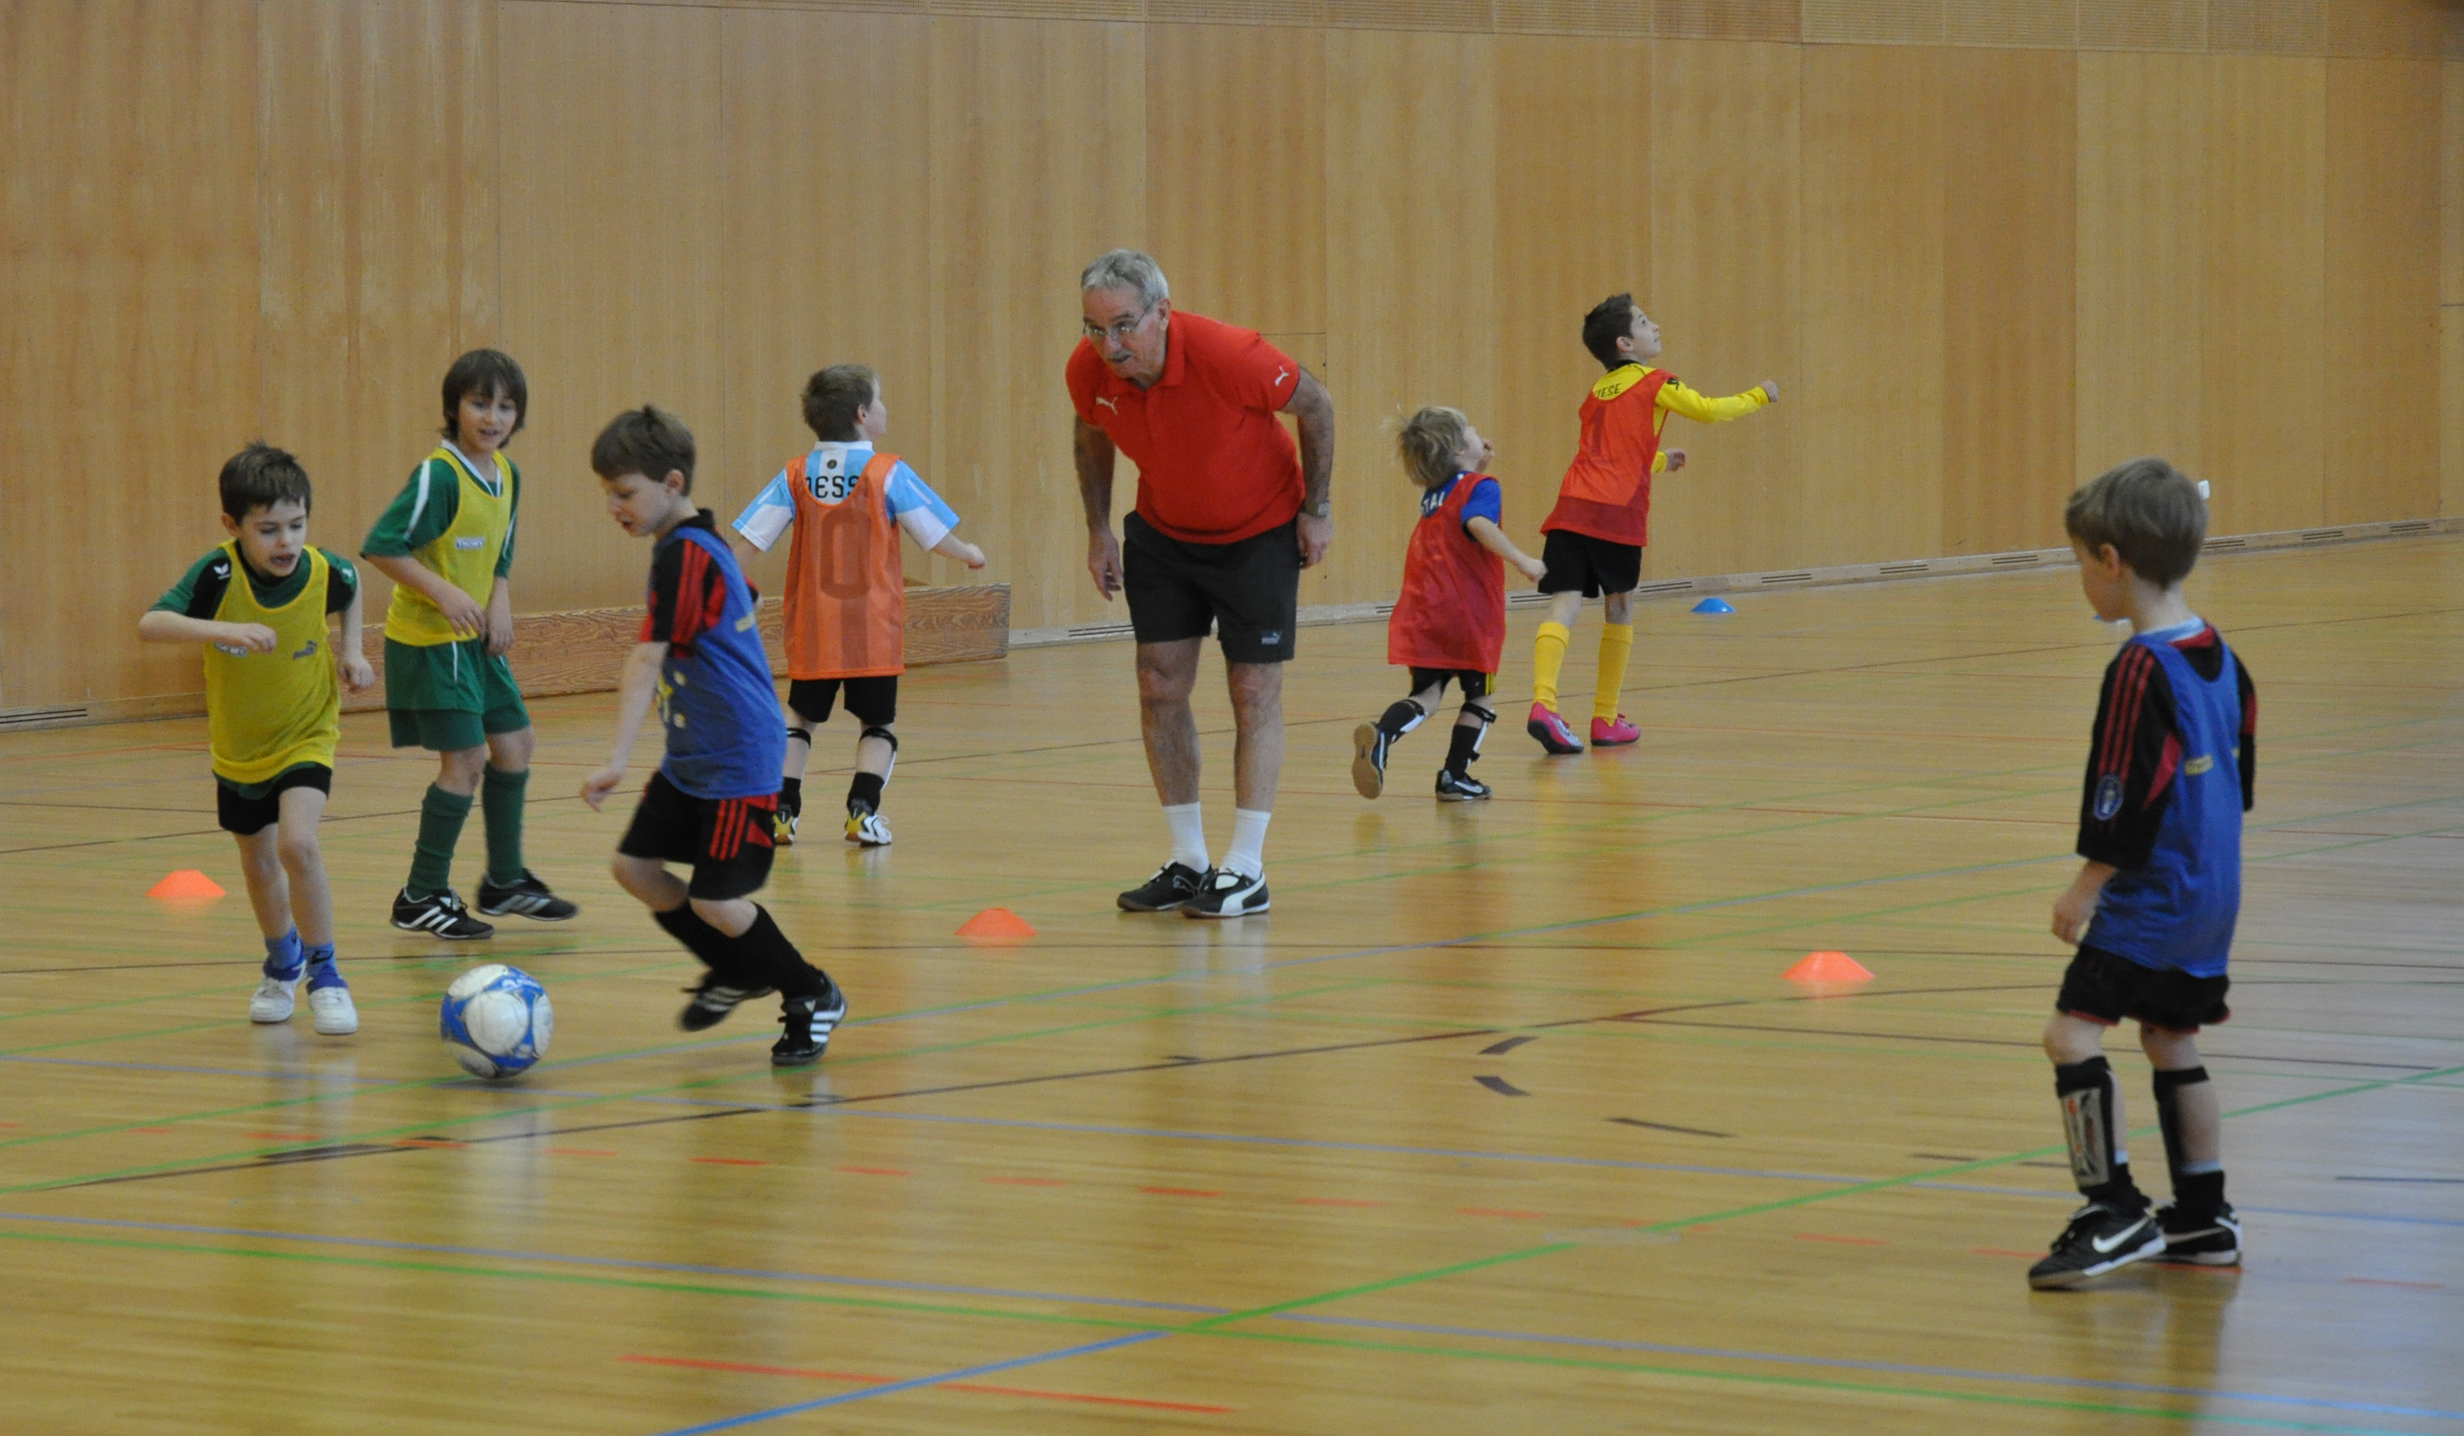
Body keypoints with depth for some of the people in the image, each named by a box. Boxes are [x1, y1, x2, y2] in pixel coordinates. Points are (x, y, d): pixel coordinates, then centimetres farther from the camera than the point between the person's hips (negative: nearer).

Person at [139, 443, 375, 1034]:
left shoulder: (325, 573, -20)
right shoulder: (218, 575, -25)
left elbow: (352, 587, 7)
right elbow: (150, 624, -39)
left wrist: (350, 649, -4)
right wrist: (221, 630, -53)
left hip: (305, 736, -2)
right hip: (238, 747, 2)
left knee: (298, 844, -25)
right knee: (259, 865, 18)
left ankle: (325, 976, -9)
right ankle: (282, 965, 47)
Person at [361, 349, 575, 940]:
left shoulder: (507, 475, 6)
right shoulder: (438, 475, -20)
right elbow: (381, 547, -23)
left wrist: (501, 602, 1)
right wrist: (444, 593, -27)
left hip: (477, 640, 9)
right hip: (429, 641, -9)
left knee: (514, 745, 13)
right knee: (465, 760, -10)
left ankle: (505, 881, 28)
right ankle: (422, 897, 0)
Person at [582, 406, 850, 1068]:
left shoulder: (683, 554, -20)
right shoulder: (702, 543, 10)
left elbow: (647, 659, -29)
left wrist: (617, 759, -36)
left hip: (737, 763, -10)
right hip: (690, 760, 10)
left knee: (714, 903, -7)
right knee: (634, 866, 5)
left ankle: (811, 995, 14)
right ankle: (737, 972, 24)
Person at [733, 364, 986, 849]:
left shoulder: (795, 476, 0)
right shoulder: (888, 473, -7)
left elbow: (749, 538, -4)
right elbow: (934, 536, -2)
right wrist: (970, 554, 17)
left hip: (812, 630, 2)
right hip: (873, 631, -2)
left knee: (800, 718, 15)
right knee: (877, 723, 9)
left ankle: (783, 809, 4)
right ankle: (862, 809, -6)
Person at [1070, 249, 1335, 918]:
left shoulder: (1230, 356, -34)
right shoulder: (1088, 369, -20)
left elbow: (1315, 403, -16)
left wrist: (1316, 509, -11)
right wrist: (1099, 529, 3)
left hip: (1258, 530, -4)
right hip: (1162, 532, 4)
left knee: (1255, 692, -4)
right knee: (1160, 687, 2)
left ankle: (1246, 871, 2)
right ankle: (1188, 861, 13)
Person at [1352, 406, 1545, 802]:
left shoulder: (1434, 494, 16)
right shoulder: (1480, 487, -7)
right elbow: (1479, 523, -28)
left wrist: (1479, 467, 25)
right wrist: (1521, 561, -32)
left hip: (1424, 613, 6)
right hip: (1468, 612, -6)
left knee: (1426, 693, 5)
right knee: (1479, 695, 12)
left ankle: (1380, 735, -24)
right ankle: (1455, 777, 11)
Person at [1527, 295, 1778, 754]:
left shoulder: (1597, 393, 26)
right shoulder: (1654, 384, 5)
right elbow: (1709, 410, 10)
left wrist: (1660, 460, 54)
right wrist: (1759, 394, 27)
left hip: (1571, 508, 4)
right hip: (1616, 510, -4)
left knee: (1563, 608, -7)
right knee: (1620, 608, 13)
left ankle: (1542, 703, -29)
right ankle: (1606, 720, 19)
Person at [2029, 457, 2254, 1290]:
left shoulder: (2141, 669, -18)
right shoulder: (2217, 655, 9)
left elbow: (2125, 793, -19)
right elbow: (2240, 769, 18)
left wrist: (2085, 890, -11)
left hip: (2150, 899, -10)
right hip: (2214, 893, 10)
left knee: (2073, 1032, -10)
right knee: (2170, 1039, 18)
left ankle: (2115, 1211, -14)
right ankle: (2202, 1219, 22)